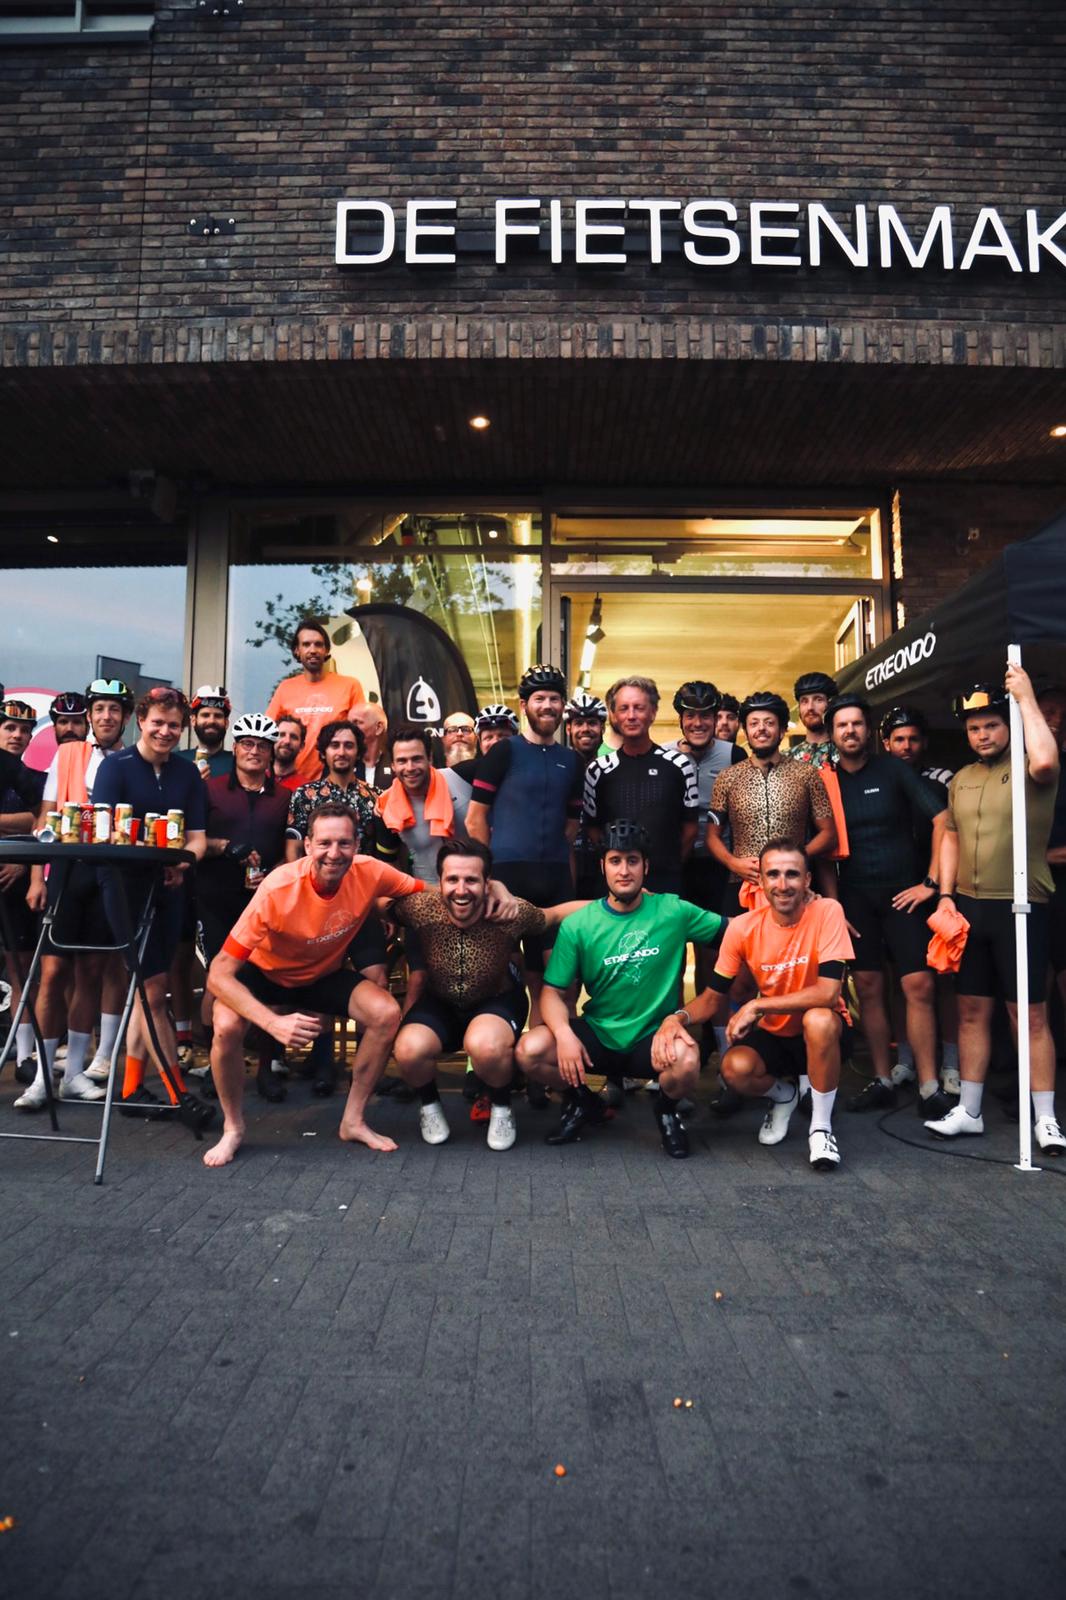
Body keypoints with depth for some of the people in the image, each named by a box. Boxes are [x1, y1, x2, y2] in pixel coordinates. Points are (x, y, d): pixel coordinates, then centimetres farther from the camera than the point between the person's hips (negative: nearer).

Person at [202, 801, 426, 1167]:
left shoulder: (369, 872, -26)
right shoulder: (278, 890, -36)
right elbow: (218, 973, -33)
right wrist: (273, 1023, -46)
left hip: (325, 974, 3)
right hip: (266, 974, -3)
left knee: (386, 1014, -20)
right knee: (227, 1027, -30)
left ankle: (353, 1121, 1)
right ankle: (233, 1129, -2)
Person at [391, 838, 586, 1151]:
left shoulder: (511, 913, -26)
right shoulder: (421, 909, -24)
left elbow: (552, 915, -6)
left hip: (497, 1000, -2)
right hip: (438, 1003, 2)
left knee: (484, 1045, -35)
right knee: (408, 1050, -27)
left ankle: (501, 1108, 0)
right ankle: (430, 1105, 8)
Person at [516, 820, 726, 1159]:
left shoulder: (673, 911, -5)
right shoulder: (577, 925, -4)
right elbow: (554, 992, -4)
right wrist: (564, 1034, -23)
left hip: (655, 1035, -1)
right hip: (597, 1034, 1)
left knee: (687, 1062, -34)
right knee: (530, 1051, -23)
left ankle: (666, 1107, 5)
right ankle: (584, 1102, 11)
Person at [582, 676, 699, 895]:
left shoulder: (679, 765, 1)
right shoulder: (598, 769, 2)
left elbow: (689, 828, 6)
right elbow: (594, 829, 8)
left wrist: (670, 867, 6)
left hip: (666, 883, 0)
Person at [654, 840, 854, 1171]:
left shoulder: (827, 912, -21)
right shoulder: (743, 927, -12)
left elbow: (828, 992, -30)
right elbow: (713, 997, -5)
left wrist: (755, 1006, -28)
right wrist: (677, 1018, -26)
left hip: (823, 1032, -3)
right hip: (772, 1034, 3)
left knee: (818, 1019, -37)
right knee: (735, 1068, -28)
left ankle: (821, 1126, -12)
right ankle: (783, 1095, 12)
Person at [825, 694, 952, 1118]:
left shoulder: (893, 770, 1)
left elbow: (942, 818, -3)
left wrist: (931, 882, -8)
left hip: (902, 892, -2)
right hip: (854, 897, 2)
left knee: (919, 985, -7)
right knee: (868, 987, 4)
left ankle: (929, 1087, 0)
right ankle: (882, 1081, 14)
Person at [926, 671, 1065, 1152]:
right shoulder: (960, 780, 13)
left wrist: (1027, 699, -18)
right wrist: (945, 896, 7)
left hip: (1020, 906, -5)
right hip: (967, 906, 6)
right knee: (972, 1010, 11)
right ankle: (969, 1110, 20)